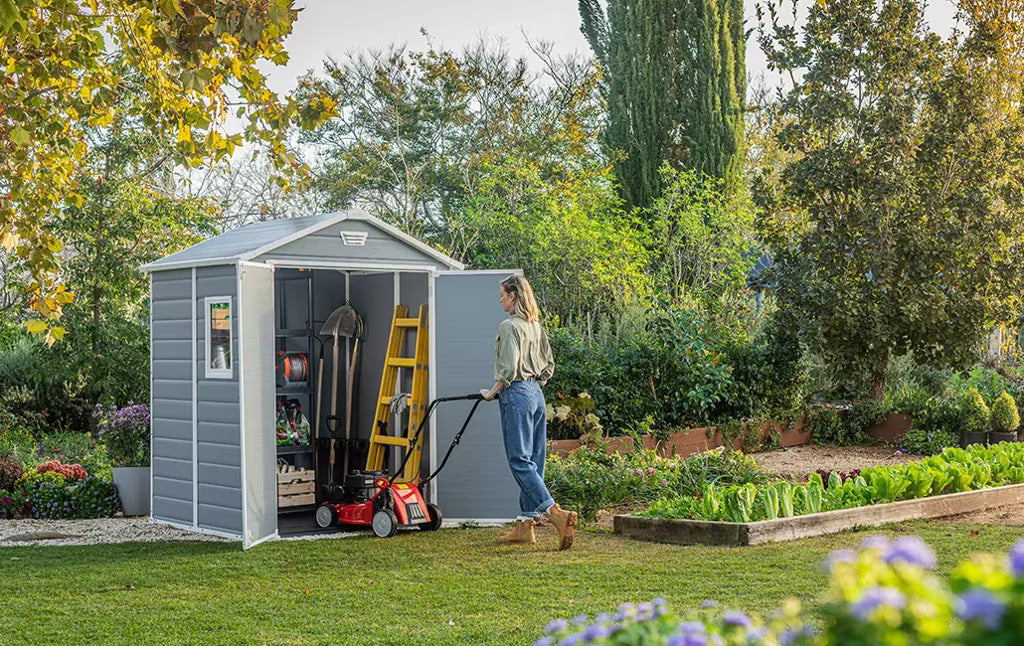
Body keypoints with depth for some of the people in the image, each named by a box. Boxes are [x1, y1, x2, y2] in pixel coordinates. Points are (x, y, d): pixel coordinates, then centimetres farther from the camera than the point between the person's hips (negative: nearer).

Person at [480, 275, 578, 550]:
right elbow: (549, 365, 18)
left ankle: (556, 513, -23)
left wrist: (492, 391, -8)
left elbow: (509, 367, -19)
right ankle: (525, 524, 13)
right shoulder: (535, 325, 14)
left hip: (516, 394, -9)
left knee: (520, 460, -10)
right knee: (534, 460, 8)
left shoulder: (509, 326, -12)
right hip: (536, 394, 9)